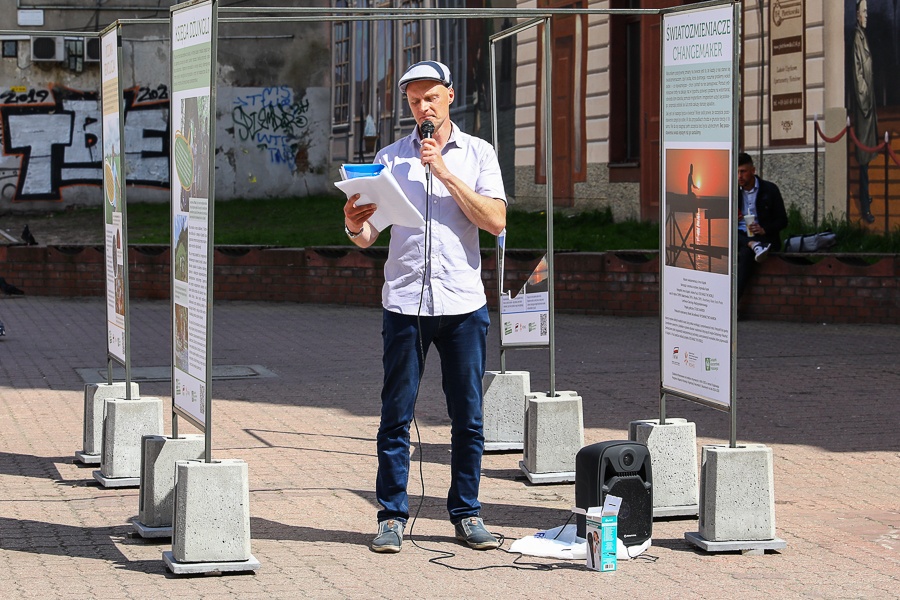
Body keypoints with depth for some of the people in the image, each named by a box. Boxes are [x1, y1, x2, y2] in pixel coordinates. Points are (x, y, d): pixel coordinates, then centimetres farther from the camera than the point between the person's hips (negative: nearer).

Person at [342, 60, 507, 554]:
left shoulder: (477, 153, 7)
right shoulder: (390, 158, 9)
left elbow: (496, 221, -6)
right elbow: (367, 239, 7)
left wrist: (445, 172, -10)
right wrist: (354, 225, -17)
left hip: (464, 303, 0)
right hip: (404, 303, 0)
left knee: (468, 417, 4)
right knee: (396, 415, 0)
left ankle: (466, 513, 15)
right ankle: (391, 516, 7)